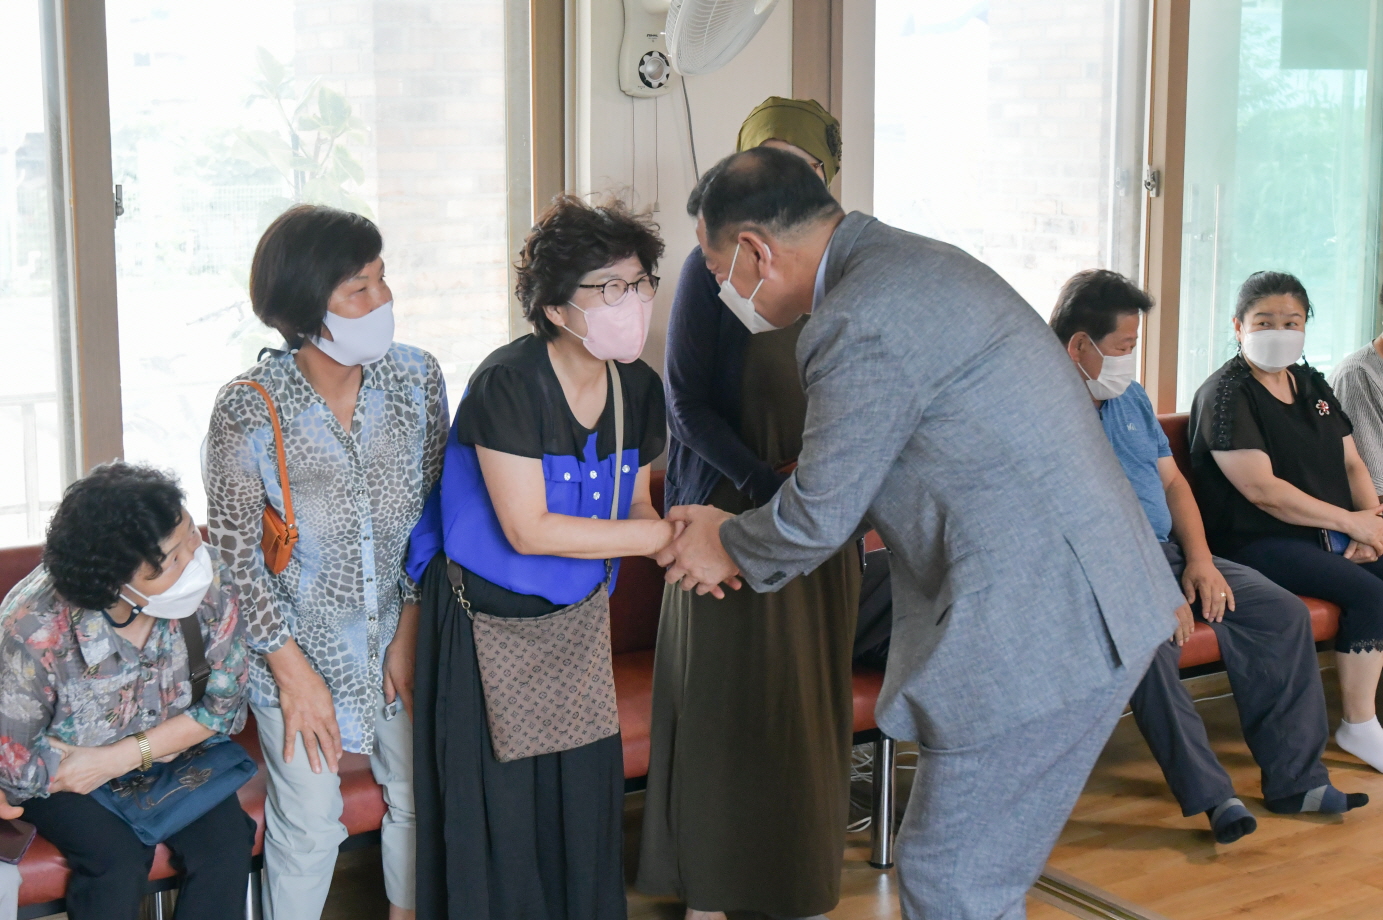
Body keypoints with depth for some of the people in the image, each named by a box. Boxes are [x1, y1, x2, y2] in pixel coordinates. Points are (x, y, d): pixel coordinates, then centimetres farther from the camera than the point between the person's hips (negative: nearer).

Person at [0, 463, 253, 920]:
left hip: (163, 746, 3)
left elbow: (227, 706, -14)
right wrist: (154, 751, -18)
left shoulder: (207, 583, -25)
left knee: (226, 838, -21)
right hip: (60, 771, -3)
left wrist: (124, 757, -23)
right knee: (118, 857, -28)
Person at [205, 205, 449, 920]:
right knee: (308, 826, 5)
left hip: (397, 633, 4)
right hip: (298, 640, -3)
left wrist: (411, 628, -3)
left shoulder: (416, 377, -10)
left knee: (416, 795, 15)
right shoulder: (248, 409, -20)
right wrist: (292, 669, -10)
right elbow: (235, 551, -11)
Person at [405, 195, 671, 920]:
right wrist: (666, 534, -23)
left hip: (576, 616, 6)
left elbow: (632, 506, 6)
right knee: (498, 813, 3)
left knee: (583, 799, 12)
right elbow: (528, 530, -25)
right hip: (486, 622, -6)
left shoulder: (637, 388, -2)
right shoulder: (509, 383, -23)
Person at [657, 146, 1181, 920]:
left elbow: (819, 514, -9)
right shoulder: (913, 262, 14)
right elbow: (862, 468, 22)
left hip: (1037, 629, -10)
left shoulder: (860, 323, -19)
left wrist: (730, 549, 11)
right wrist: (744, 536, 21)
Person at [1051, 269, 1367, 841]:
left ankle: (1295, 781, 0)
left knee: (1283, 613, -4)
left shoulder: (1130, 397, 15)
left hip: (1167, 554, 8)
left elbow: (1172, 480, 18)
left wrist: (1199, 559, 0)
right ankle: (1209, 794, -26)